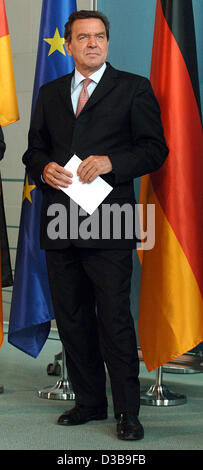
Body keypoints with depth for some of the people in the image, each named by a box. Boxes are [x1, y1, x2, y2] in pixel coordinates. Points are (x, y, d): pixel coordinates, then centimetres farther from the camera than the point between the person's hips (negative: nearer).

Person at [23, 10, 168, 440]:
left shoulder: (134, 89, 5)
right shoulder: (50, 94, 18)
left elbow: (154, 149, 0)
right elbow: (34, 148, 20)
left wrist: (111, 162, -15)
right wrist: (44, 168, -2)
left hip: (107, 223, -5)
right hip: (60, 223, 5)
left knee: (115, 319, -7)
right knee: (72, 318, 10)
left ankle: (127, 412, 1)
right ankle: (89, 402, 22)